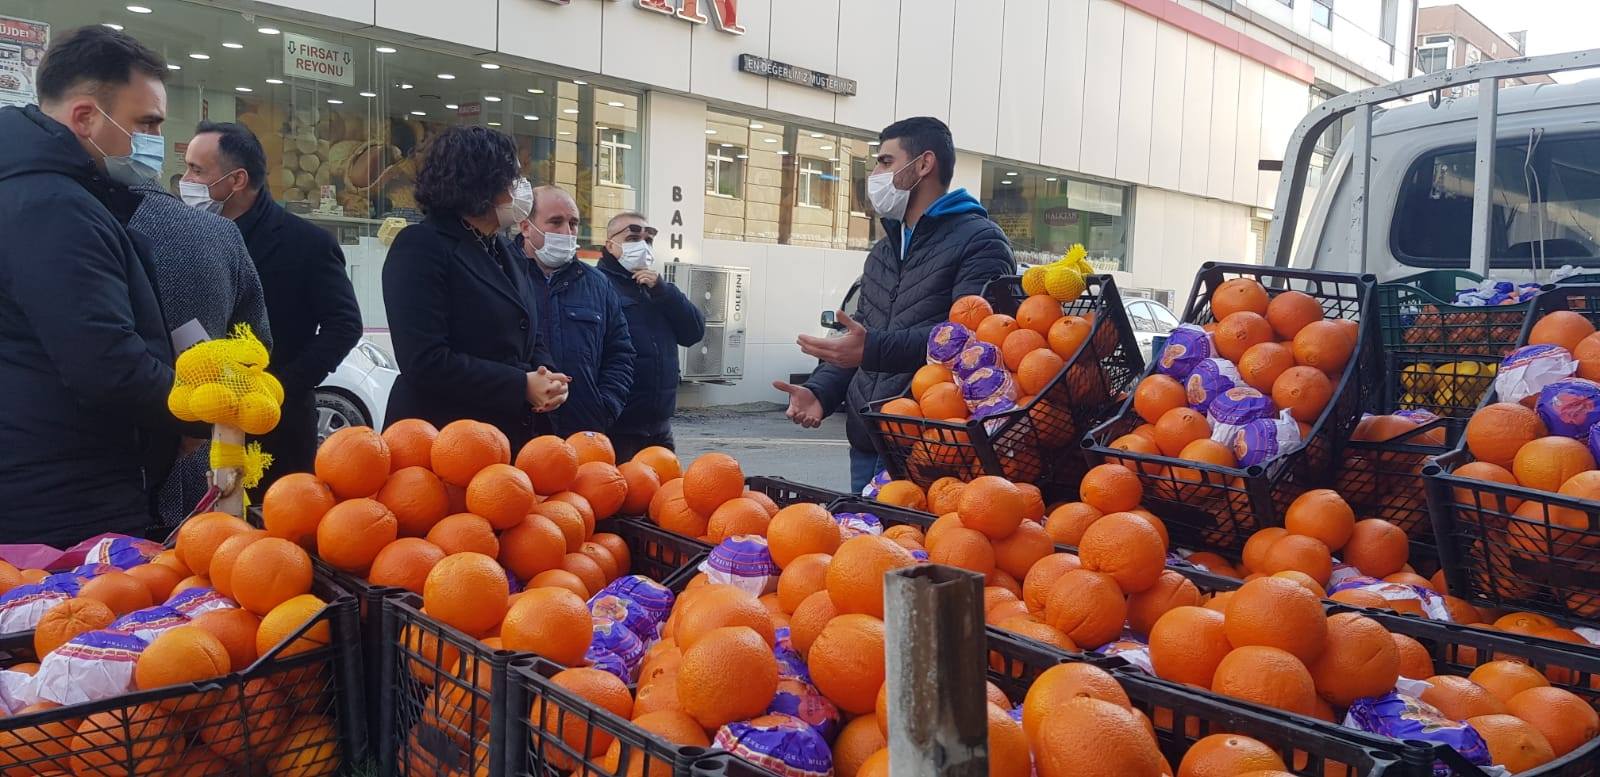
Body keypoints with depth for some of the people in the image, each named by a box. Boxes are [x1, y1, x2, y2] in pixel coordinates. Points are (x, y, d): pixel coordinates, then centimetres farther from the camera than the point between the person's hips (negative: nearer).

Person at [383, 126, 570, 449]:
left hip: (515, 434, 8)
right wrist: (521, 386, -18)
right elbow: (426, 361, -19)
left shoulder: (506, 253, 16)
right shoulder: (420, 247, -10)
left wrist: (545, 379, -5)